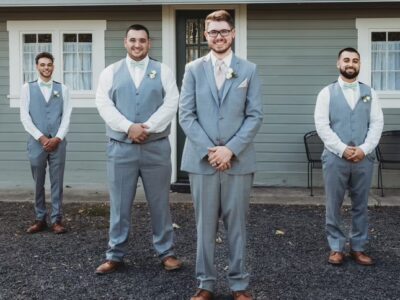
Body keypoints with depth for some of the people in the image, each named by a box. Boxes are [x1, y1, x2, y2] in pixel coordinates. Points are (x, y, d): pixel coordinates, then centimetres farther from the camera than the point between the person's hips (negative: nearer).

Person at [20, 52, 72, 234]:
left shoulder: (62, 89, 8)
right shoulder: (27, 88, 5)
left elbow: (66, 117, 3)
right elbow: (24, 117, -2)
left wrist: (57, 138, -10)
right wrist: (41, 138, -10)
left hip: (58, 143, 0)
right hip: (36, 143, 0)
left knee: (57, 183, 3)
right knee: (38, 184, 7)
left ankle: (56, 220, 9)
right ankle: (40, 219, 16)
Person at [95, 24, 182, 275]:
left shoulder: (163, 71, 6)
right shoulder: (111, 72, 8)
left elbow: (171, 104, -5)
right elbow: (104, 104, -3)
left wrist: (147, 127, -15)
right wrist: (128, 127, -15)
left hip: (156, 147, 0)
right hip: (121, 147, 1)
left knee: (160, 203, 7)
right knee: (120, 205, 7)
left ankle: (166, 253, 19)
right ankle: (115, 255, 18)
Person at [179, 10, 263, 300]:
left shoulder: (249, 70, 5)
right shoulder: (193, 69, 6)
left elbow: (255, 116, -1)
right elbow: (186, 115, 0)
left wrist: (231, 149, -12)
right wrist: (209, 150, -11)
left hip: (238, 159, 0)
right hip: (202, 159, 1)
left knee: (237, 223, 6)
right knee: (205, 224, 7)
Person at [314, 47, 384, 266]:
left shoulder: (369, 93, 9)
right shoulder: (327, 93, 2)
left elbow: (377, 124, 3)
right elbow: (322, 125, -6)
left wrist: (364, 149, -12)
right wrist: (343, 149, -14)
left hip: (364, 158, 2)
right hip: (335, 158, -2)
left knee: (360, 206, 10)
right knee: (333, 206, 5)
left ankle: (358, 247, 21)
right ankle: (336, 248, 17)